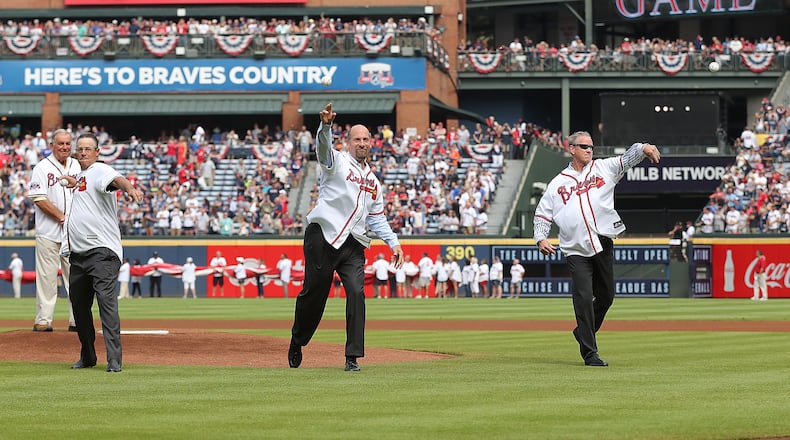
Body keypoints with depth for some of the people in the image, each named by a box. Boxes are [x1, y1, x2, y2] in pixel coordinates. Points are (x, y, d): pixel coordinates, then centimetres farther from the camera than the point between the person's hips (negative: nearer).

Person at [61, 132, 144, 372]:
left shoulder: (99, 170, -6)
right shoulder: (80, 176, 20)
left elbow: (115, 180, -31)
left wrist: (129, 188, -49)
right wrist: (75, 184, 26)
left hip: (102, 251, -9)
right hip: (78, 252, 9)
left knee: (106, 299, -19)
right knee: (79, 305, 12)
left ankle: (114, 359, -24)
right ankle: (87, 357, 25)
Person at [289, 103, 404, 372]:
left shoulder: (373, 182, 22)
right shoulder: (337, 161, 2)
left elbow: (377, 217, 26)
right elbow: (323, 147, -21)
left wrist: (393, 242, 12)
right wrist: (326, 125, -42)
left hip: (353, 245, 5)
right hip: (323, 238, -5)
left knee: (356, 292, -11)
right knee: (314, 292, 1)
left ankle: (353, 357, -11)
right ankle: (297, 343, 26)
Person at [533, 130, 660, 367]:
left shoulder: (604, 168, 12)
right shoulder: (558, 183, 12)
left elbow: (627, 159, -3)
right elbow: (542, 214, 14)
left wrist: (644, 149, -24)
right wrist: (541, 239, -3)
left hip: (603, 244, 2)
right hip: (576, 251, -2)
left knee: (606, 296, 8)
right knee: (584, 298, -10)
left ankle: (583, 332, 33)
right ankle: (589, 353, -6)